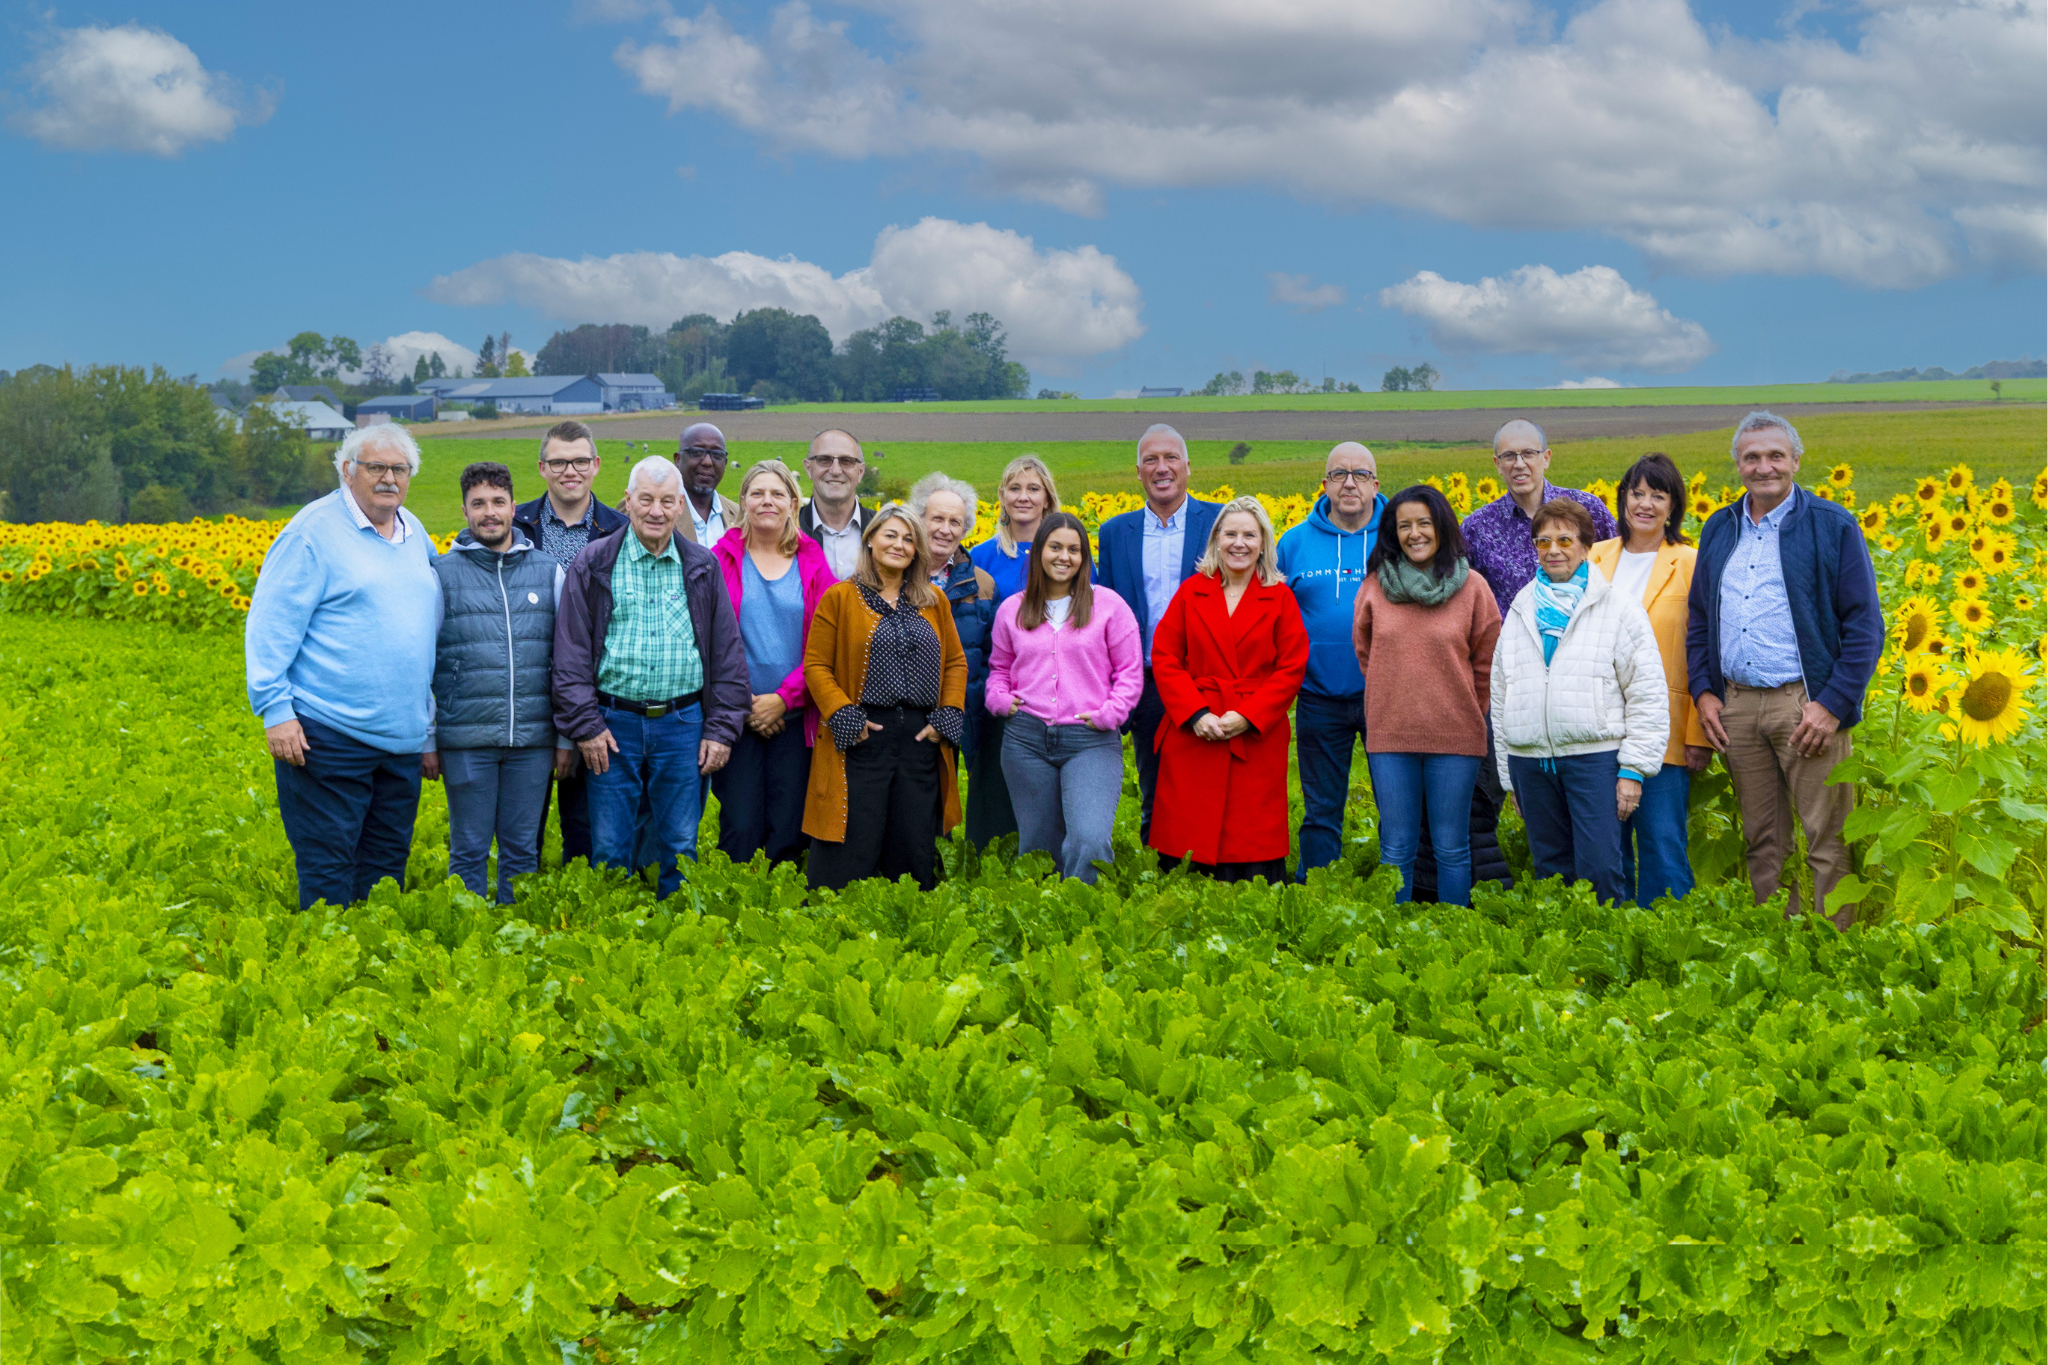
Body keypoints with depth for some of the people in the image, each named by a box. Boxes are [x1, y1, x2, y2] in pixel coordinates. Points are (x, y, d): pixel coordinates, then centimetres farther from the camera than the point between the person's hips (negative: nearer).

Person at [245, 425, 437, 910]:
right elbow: (269, 626, -9)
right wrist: (275, 711, -17)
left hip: (401, 738, 7)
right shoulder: (313, 532, -7)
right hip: (331, 736, -7)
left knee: (387, 861, 12)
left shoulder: (415, 534, 14)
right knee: (327, 869, -3)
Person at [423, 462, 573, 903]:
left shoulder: (549, 573, 9)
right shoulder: (441, 574, 3)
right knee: (469, 852, 4)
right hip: (466, 740, -2)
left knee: (523, 850, 8)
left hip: (532, 739, 2)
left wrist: (567, 736, 7)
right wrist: (425, 741, 0)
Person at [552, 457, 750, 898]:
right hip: (613, 724, -1)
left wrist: (722, 728, 1)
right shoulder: (593, 565, 2)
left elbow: (728, 652, 8)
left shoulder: (702, 567, 8)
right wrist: (584, 725, -8)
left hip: (683, 724, 1)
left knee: (680, 845, 6)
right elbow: (571, 651, 0)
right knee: (610, 847, 3)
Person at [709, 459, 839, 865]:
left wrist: (783, 698, -9)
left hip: (794, 716, 1)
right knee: (740, 828, -6)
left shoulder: (812, 563, 7)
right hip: (737, 716, -1)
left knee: (788, 830, -1)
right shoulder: (722, 558, 4)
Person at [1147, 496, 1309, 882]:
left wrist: (1248, 716, -11)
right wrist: (1195, 714, -10)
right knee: (1189, 847, -1)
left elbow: (1292, 668, 1)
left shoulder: (1280, 598, 7)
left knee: (1255, 849, -3)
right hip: (1193, 737, 1)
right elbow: (1164, 658, 4)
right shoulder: (1191, 591, 10)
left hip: (1257, 742, -1)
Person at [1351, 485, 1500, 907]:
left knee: (1452, 847, 5)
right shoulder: (1375, 584, 3)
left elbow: (1486, 662, 7)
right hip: (1390, 733, 1)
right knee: (1396, 848, 7)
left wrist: (1462, 710, 9)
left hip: (1455, 734, -1)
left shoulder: (1472, 586, -1)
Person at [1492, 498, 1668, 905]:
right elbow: (1501, 697, 20)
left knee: (1599, 869, -12)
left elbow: (1648, 696, -1)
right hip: (1530, 761, 4)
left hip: (1595, 756, -4)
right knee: (1550, 871, 8)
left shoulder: (1617, 608, 3)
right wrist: (1508, 777, 17)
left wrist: (1634, 769, -7)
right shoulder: (1520, 610, 16)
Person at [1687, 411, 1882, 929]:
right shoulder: (1719, 530, 13)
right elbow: (1698, 617, 19)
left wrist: (1834, 704, -13)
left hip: (1806, 704, -5)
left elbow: (1864, 624, -5)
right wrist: (1702, 690, 6)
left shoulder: (1832, 527, -2)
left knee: (1827, 839, -4)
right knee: (1763, 839, 10)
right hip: (1734, 705, 5)